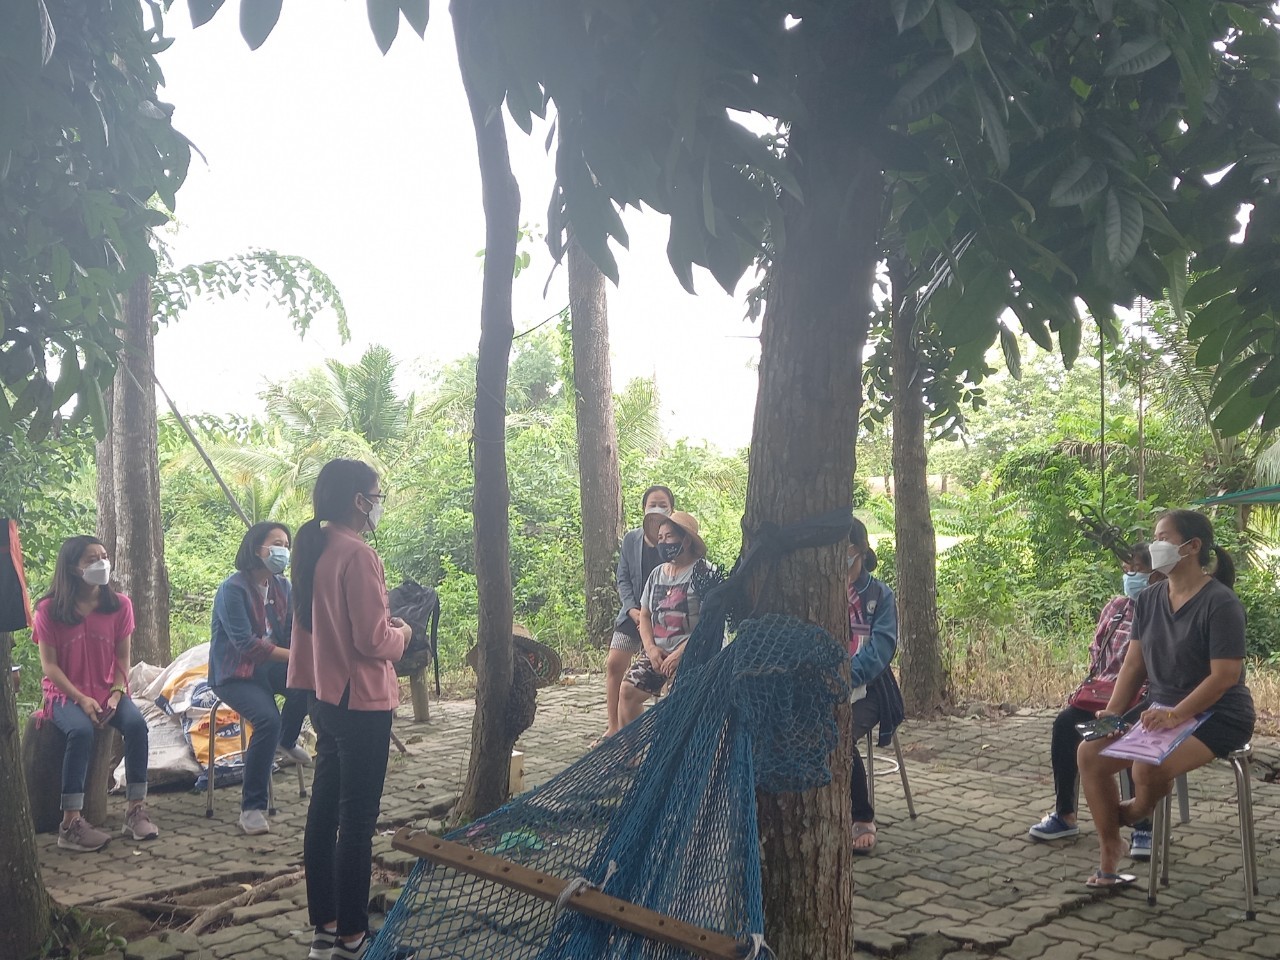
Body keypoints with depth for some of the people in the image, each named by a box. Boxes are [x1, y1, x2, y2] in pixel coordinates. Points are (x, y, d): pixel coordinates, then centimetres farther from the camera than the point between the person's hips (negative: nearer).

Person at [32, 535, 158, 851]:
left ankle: (136, 810, -21)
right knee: (81, 731, -35)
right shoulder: (49, 609, -6)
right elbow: (49, 664, -7)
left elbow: (122, 658, 3)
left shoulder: (119, 604, 1)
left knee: (136, 724, -29)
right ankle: (70, 823, -31)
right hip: (66, 693, -2)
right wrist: (81, 699, -19)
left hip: (108, 691, 3)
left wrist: (116, 695, -14)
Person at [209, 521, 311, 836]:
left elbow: (294, 630, 3)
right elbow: (246, 645, -24)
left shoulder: (281, 586, 6)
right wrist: (295, 655, -27)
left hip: (269, 667, 6)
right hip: (234, 674, -6)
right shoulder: (233, 589, -17)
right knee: (268, 719, -32)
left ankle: (286, 742, 4)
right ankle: (252, 807, -19)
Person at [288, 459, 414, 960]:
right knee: (358, 818, 0)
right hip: (361, 701, -9)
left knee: (325, 806, 14)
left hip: (325, 695, 9)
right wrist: (402, 633, -3)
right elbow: (374, 640, -21)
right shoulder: (357, 555, -20)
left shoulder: (313, 548, 8)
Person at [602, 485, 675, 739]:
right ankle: (614, 727, 9)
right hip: (634, 613, 4)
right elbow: (623, 579, 6)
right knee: (614, 665, -1)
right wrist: (632, 609, -9)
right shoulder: (631, 539, 3)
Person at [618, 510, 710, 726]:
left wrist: (680, 653, -18)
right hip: (656, 650, 7)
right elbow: (645, 615, 16)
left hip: (689, 654, -7)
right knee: (628, 691, -1)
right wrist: (651, 648, -2)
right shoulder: (657, 574, 14)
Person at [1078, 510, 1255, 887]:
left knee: (1148, 767, -32)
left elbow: (1225, 675, -21)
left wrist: (1175, 715, -26)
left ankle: (1129, 815, 6)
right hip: (1161, 711, 7)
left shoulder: (1220, 602, -17)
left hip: (1217, 717, -7)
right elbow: (1134, 664, 7)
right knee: (1090, 752, -10)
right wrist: (1112, 712, -6)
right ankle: (1109, 856, 2)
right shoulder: (1149, 599, 5)